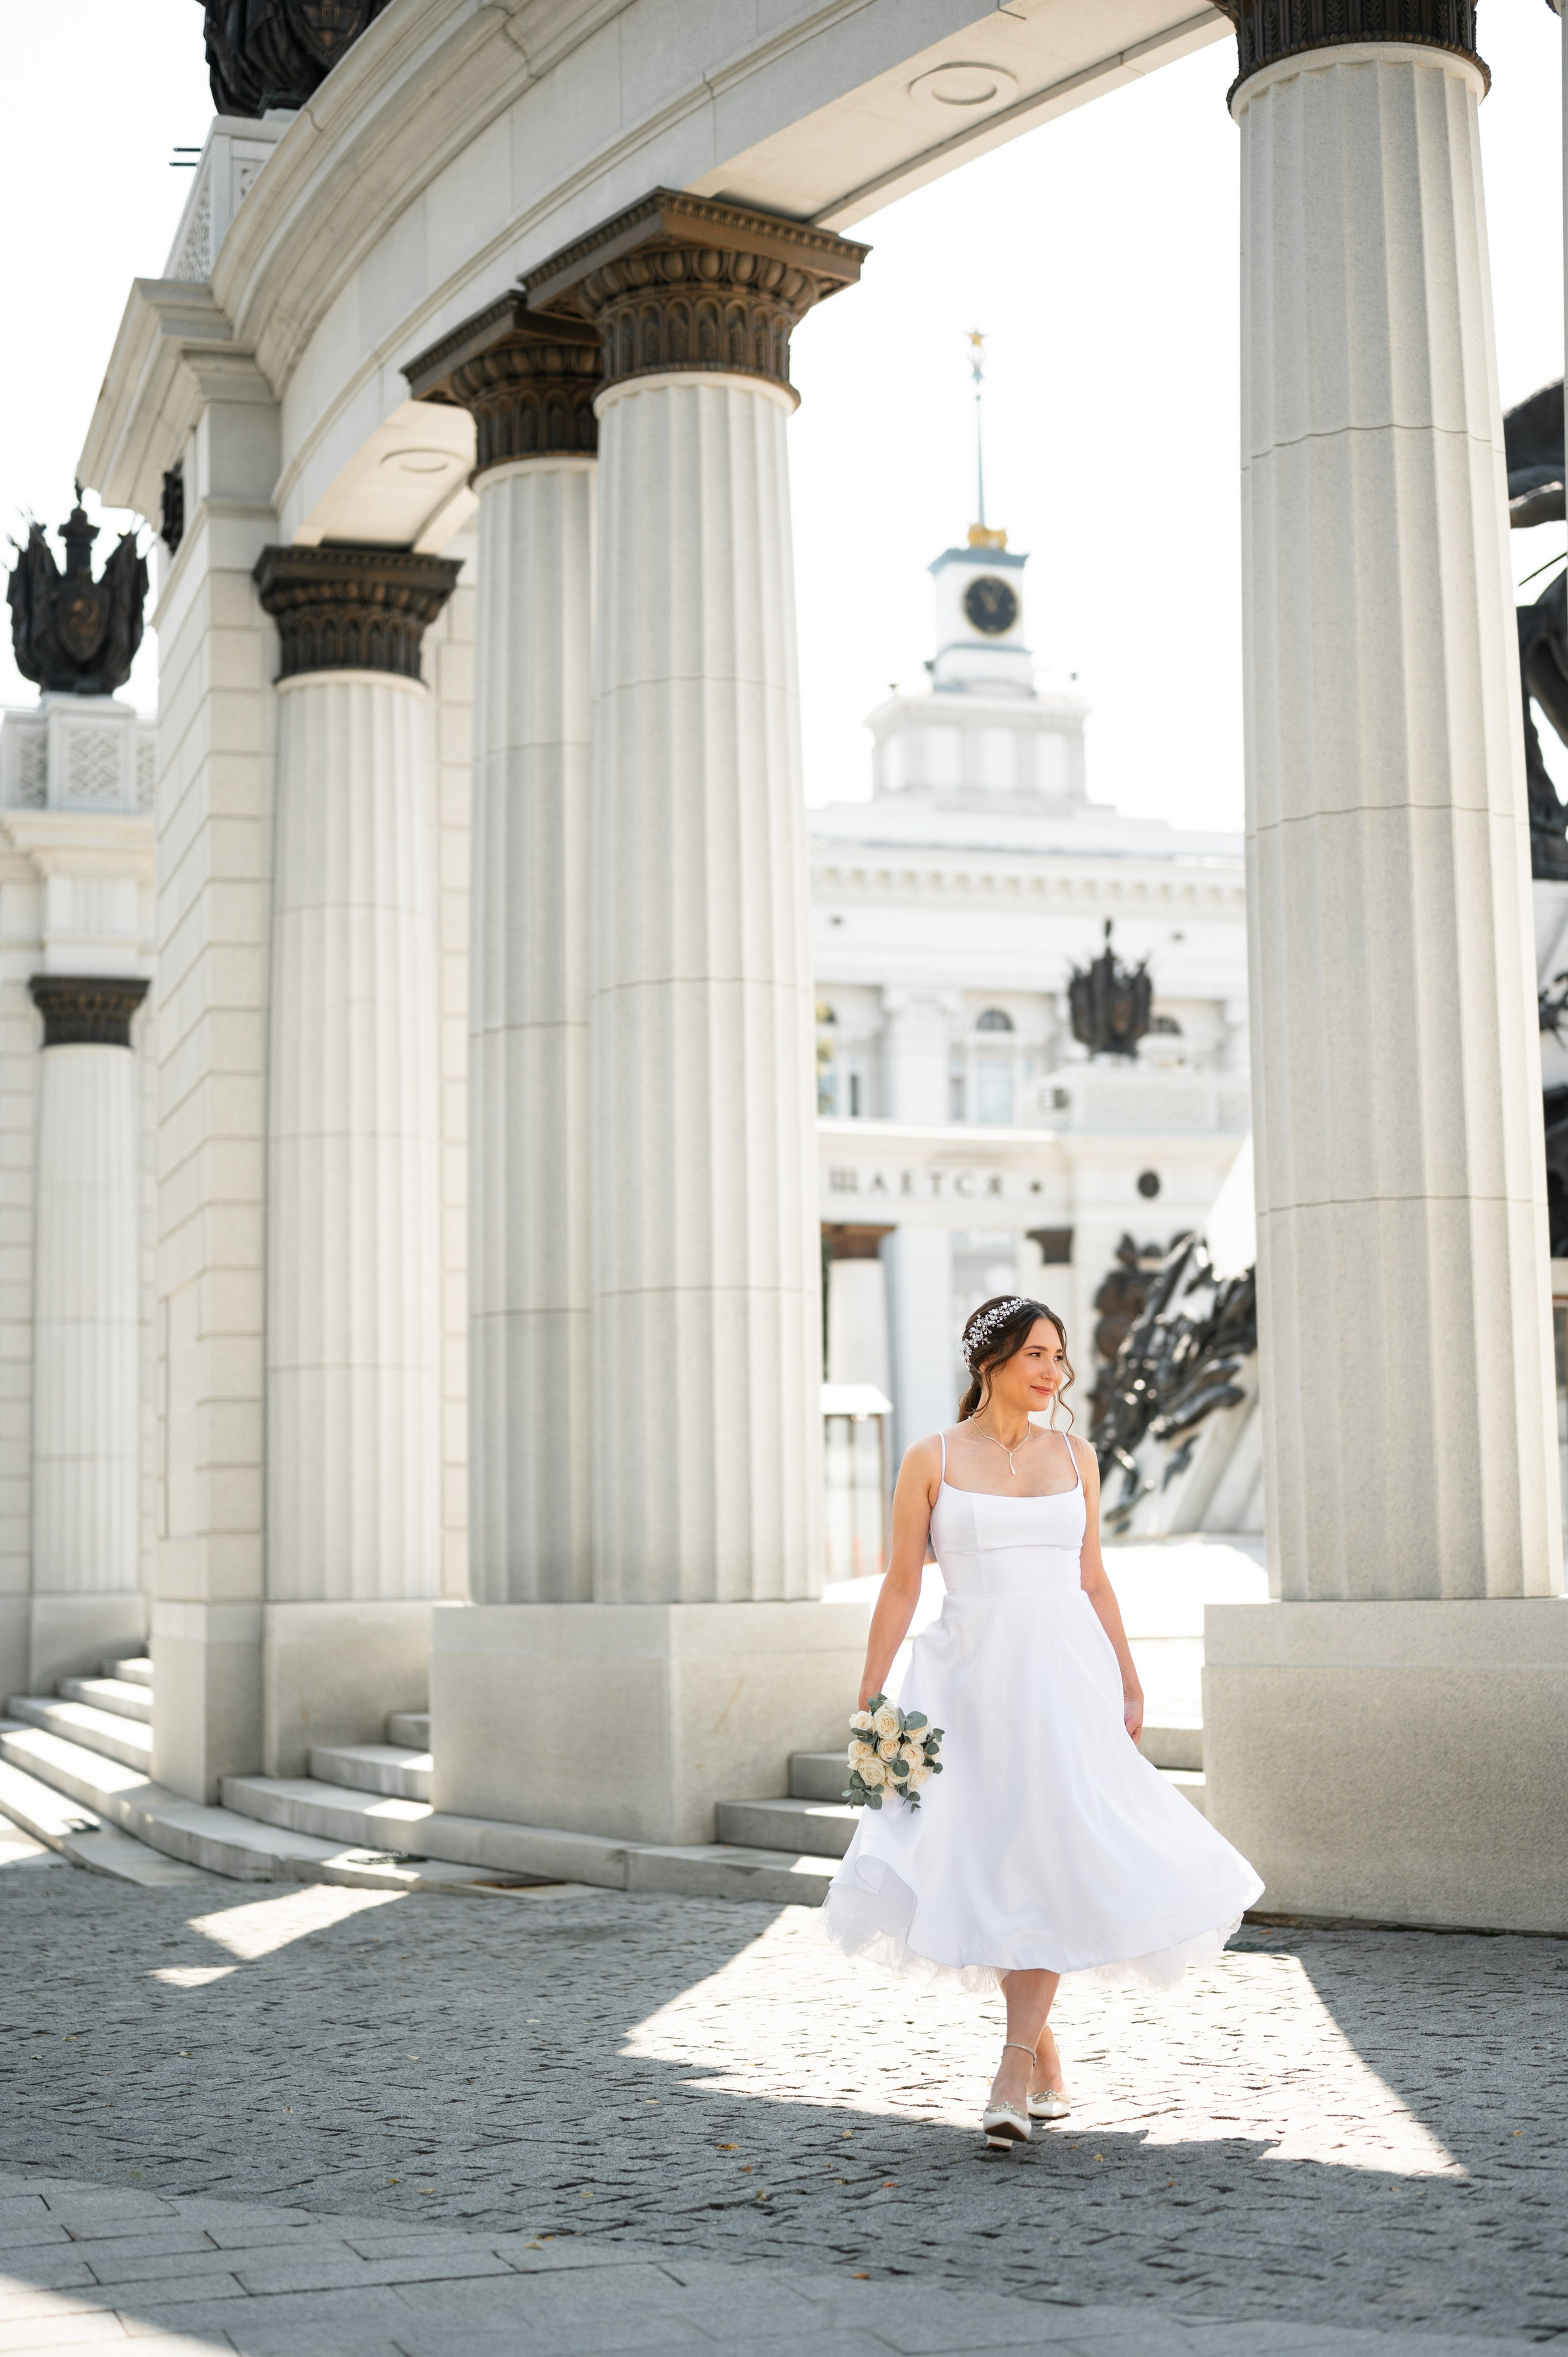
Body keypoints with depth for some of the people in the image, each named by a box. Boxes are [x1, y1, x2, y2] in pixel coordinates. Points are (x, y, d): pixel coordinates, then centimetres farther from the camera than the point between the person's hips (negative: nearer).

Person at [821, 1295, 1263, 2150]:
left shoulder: (1074, 1455, 9)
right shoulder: (932, 1460, 1)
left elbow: (1092, 1577, 14)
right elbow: (901, 1585, 1)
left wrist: (1129, 1682, 12)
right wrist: (869, 1701, -3)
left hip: (1064, 1674, 1)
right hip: (973, 1678, -1)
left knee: (1053, 1856, -11)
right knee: (988, 1864, 2)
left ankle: (1014, 2076, -10)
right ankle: (1045, 2059, 20)